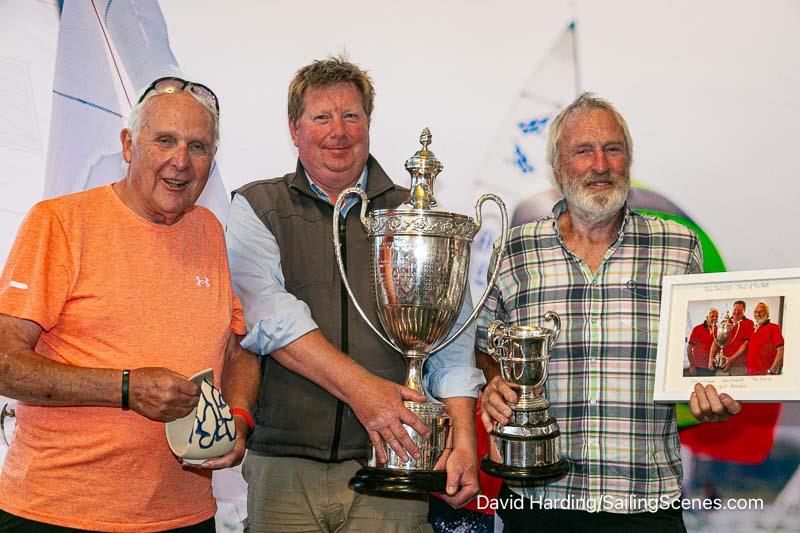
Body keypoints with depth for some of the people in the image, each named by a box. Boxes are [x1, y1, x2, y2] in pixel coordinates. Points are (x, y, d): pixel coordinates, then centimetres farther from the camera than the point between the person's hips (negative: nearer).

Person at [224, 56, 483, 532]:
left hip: (389, 460, 1)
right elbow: (269, 314, -10)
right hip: (285, 469, -1)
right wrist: (359, 388, -18)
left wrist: (463, 440, -8)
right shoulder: (257, 208, 6)